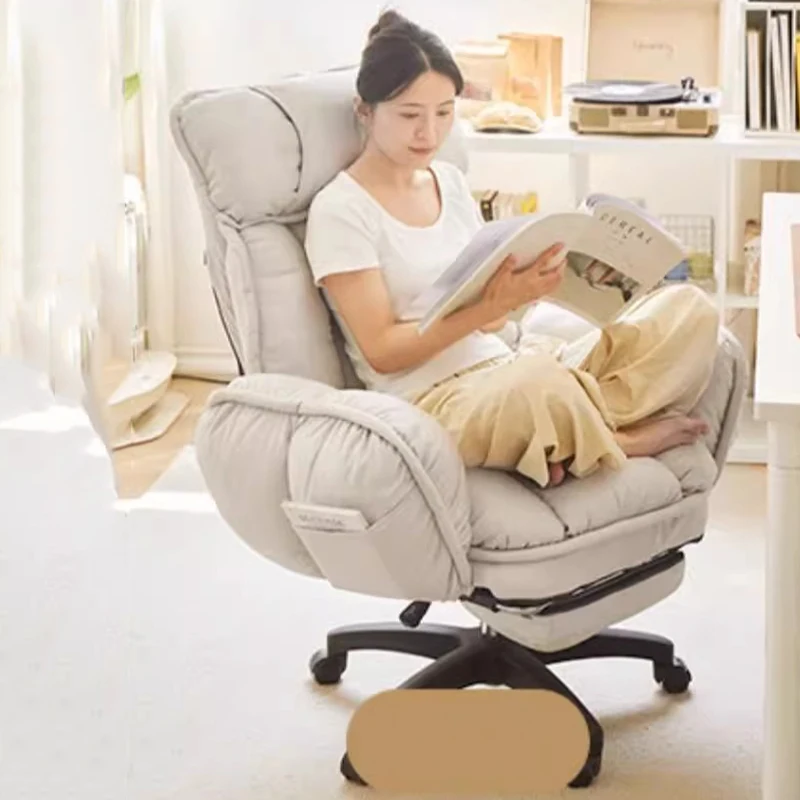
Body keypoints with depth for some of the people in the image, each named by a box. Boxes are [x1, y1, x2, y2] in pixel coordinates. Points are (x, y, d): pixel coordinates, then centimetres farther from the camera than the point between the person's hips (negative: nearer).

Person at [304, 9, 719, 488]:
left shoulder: (451, 181, 15)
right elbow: (382, 351, -11)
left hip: (505, 369, 8)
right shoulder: (339, 211, -6)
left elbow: (493, 318, 14)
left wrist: (525, 287, -10)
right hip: (433, 401, -7)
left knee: (690, 309, -7)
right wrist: (490, 306, -21)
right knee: (539, 381, -43)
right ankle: (618, 441, -10)